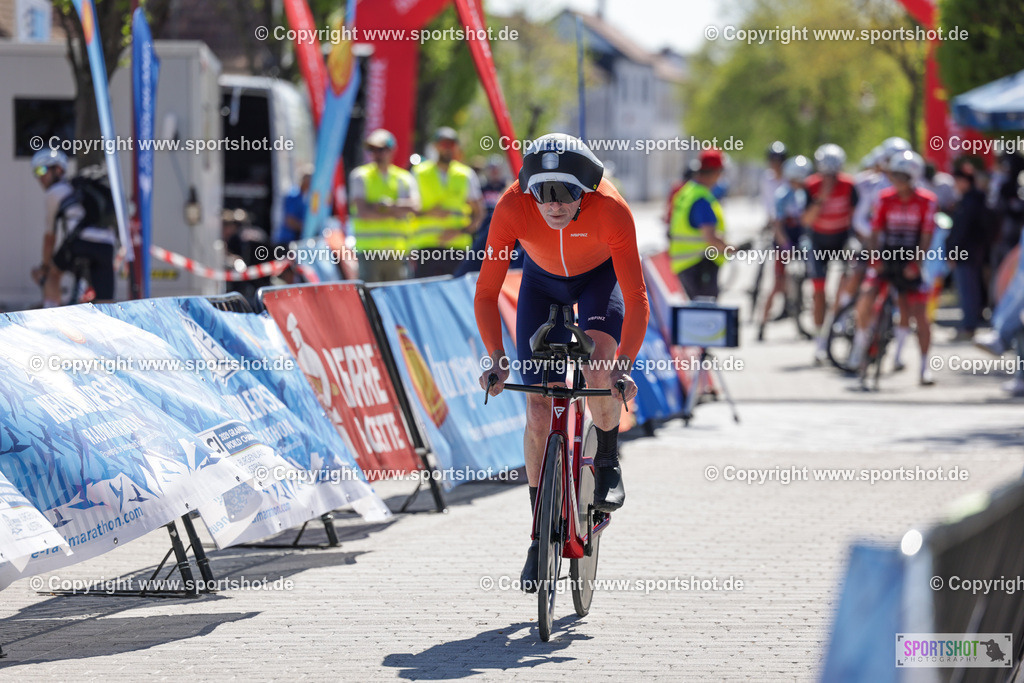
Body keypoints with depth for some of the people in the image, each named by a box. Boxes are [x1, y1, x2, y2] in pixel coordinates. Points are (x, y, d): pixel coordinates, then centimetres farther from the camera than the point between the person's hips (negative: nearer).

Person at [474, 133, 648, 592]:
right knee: (538, 411, -5)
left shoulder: (611, 210, -38)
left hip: (600, 276, -1)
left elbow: (636, 298, -37)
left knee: (600, 371, -30)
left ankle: (608, 465, -1)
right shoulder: (512, 208, -34)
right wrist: (496, 358, -39)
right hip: (543, 282, 2)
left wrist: (624, 364, -48)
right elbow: (486, 292, -28)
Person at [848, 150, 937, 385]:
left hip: (911, 262, -1)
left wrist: (917, 262, -17)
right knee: (866, 297, -19)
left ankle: (925, 365, 6)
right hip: (885, 257, 1)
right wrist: (874, 257, -12)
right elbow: (876, 230, 1)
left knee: (919, 313, -4)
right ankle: (861, 339, 6)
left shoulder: (926, 201, -5)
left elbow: (927, 235, -7)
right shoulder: (885, 198, 0)